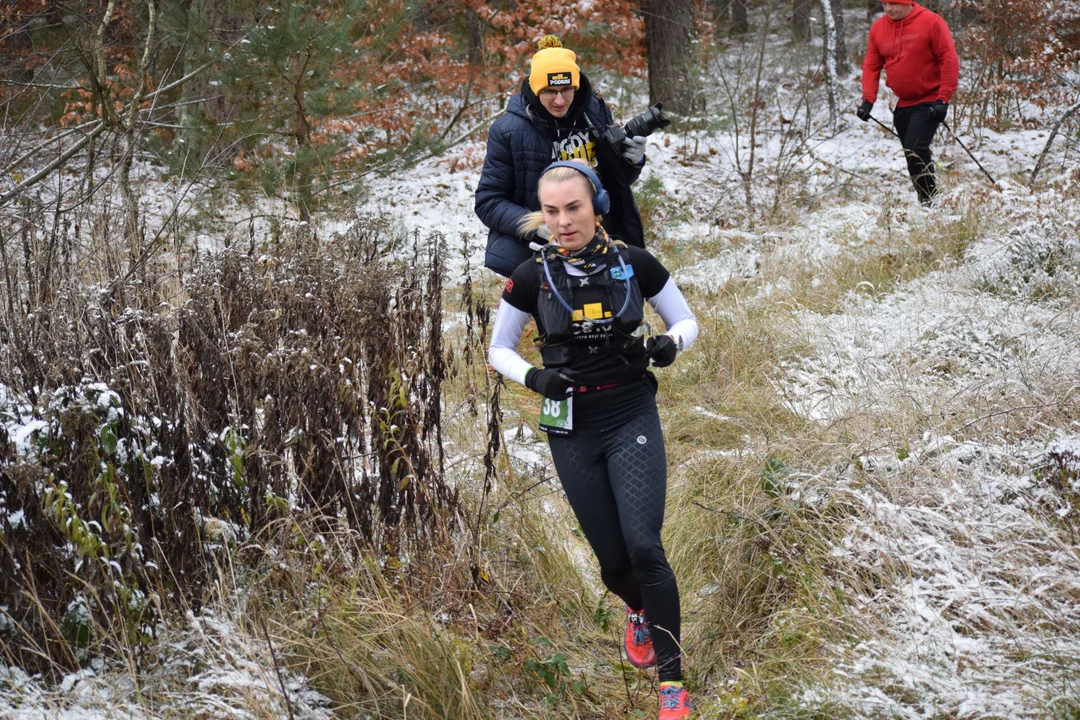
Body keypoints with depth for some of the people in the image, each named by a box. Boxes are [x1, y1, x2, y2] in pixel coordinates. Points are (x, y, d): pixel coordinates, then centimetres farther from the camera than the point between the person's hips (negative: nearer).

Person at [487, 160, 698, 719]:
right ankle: (638, 612, 45)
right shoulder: (532, 277, -6)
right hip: (572, 431, 1)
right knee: (613, 559, 7)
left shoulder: (634, 264, -6)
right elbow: (499, 350, 5)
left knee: (644, 547, -16)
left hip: (633, 420, -1)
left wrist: (667, 344, -16)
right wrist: (534, 376, -15)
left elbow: (687, 322, 6)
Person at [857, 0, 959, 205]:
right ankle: (926, 199, 20)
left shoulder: (931, 22, -13)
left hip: (929, 102, -6)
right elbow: (871, 66, 6)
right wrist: (868, 100, -6)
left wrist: (943, 99, -18)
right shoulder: (878, 28, 1)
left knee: (915, 150, -19)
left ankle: (929, 201, -9)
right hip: (902, 103, 6)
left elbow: (949, 60, -13)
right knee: (912, 153, 10)